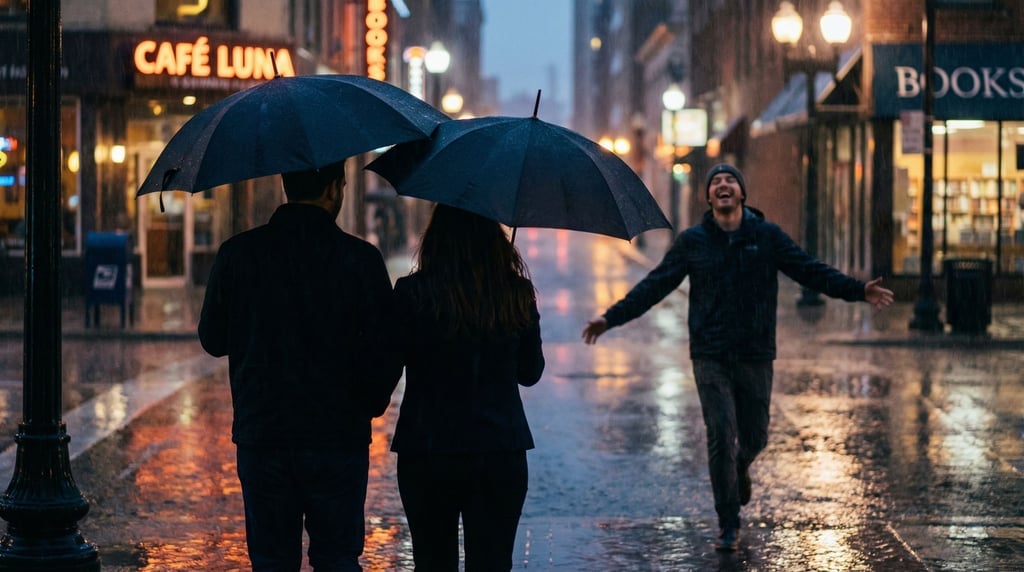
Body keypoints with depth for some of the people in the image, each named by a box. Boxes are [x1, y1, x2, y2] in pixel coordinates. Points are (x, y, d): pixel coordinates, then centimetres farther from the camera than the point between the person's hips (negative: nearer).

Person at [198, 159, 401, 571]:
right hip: (337, 439, -1)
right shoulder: (360, 259, -8)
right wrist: (369, 404, 13)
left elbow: (213, 340, 7)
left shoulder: (236, 254, -3)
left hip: (260, 437, 2)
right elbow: (387, 351, -5)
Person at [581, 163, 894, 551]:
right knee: (720, 437, -8)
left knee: (754, 437, 9)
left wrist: (858, 290, -11)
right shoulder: (692, 242, 3)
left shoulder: (767, 237, 3)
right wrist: (612, 318, -2)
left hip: (755, 357, 1)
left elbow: (812, 272, 1)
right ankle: (728, 524, 4)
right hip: (710, 357, -1)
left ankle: (740, 468, 46)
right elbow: (654, 287, 5)